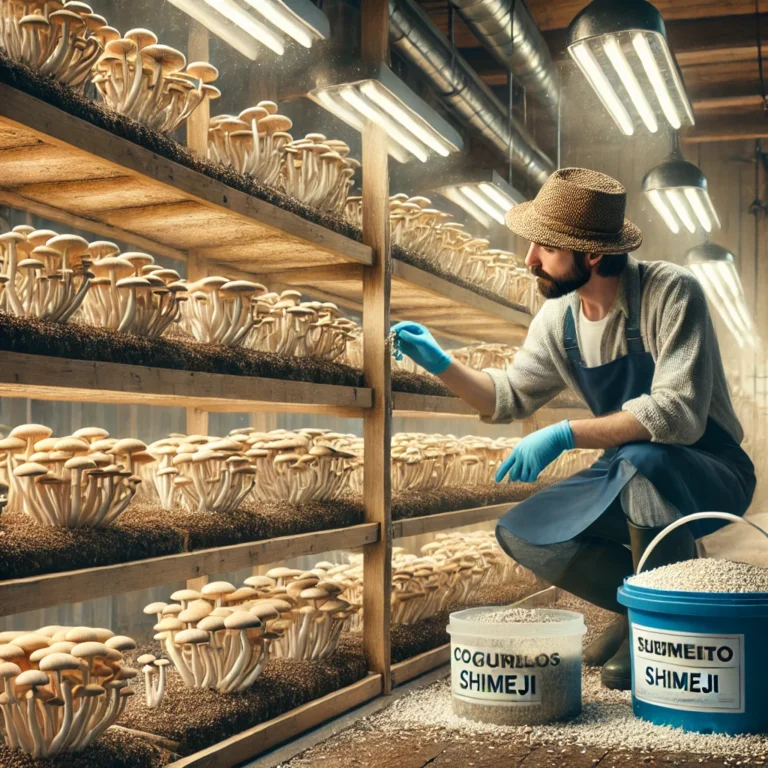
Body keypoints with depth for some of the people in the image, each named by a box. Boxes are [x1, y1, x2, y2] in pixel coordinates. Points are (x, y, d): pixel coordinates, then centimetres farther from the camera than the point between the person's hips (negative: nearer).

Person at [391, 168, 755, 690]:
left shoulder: (671, 293, -22)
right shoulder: (558, 320, -2)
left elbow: (678, 413, -32)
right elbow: (510, 398, 12)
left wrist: (565, 436, -34)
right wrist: (440, 363, -3)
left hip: (710, 474, -6)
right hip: (633, 478, 7)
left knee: (643, 460, -38)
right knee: (520, 533, -9)